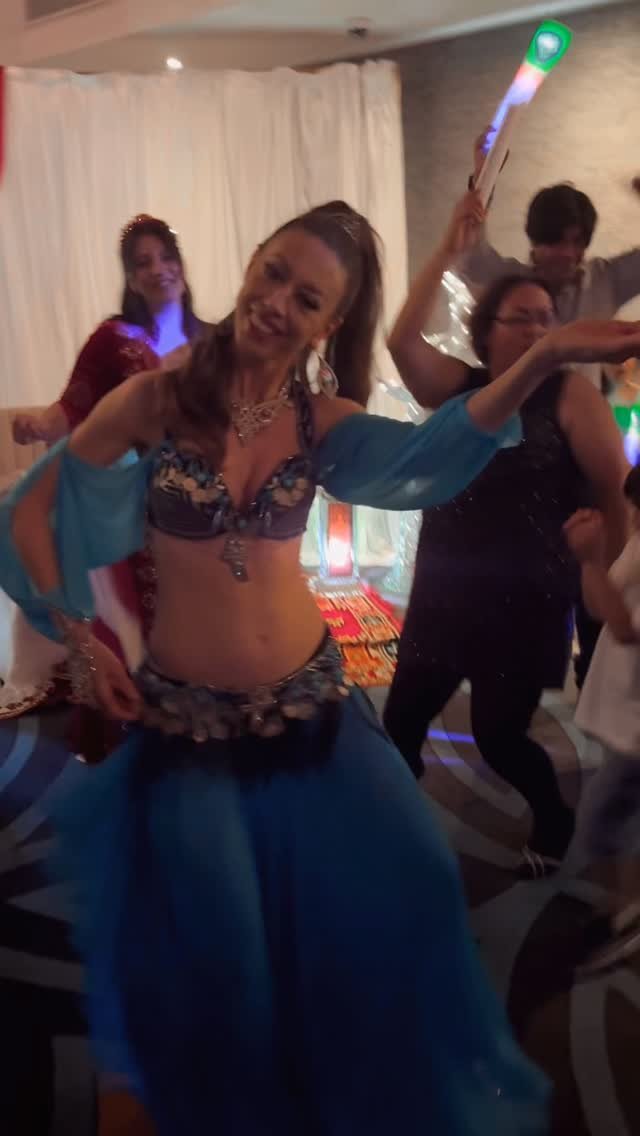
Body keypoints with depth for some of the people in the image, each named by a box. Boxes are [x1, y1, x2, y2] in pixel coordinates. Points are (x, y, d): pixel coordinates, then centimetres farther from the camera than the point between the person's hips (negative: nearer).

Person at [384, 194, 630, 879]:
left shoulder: (571, 395, -8)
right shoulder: (458, 387, 5)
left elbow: (614, 494, -8)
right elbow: (402, 341, -13)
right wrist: (449, 250, -17)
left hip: (524, 603, -4)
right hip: (443, 593, 5)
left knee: (498, 733, 3)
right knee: (400, 721, 6)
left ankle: (554, 823, 32)